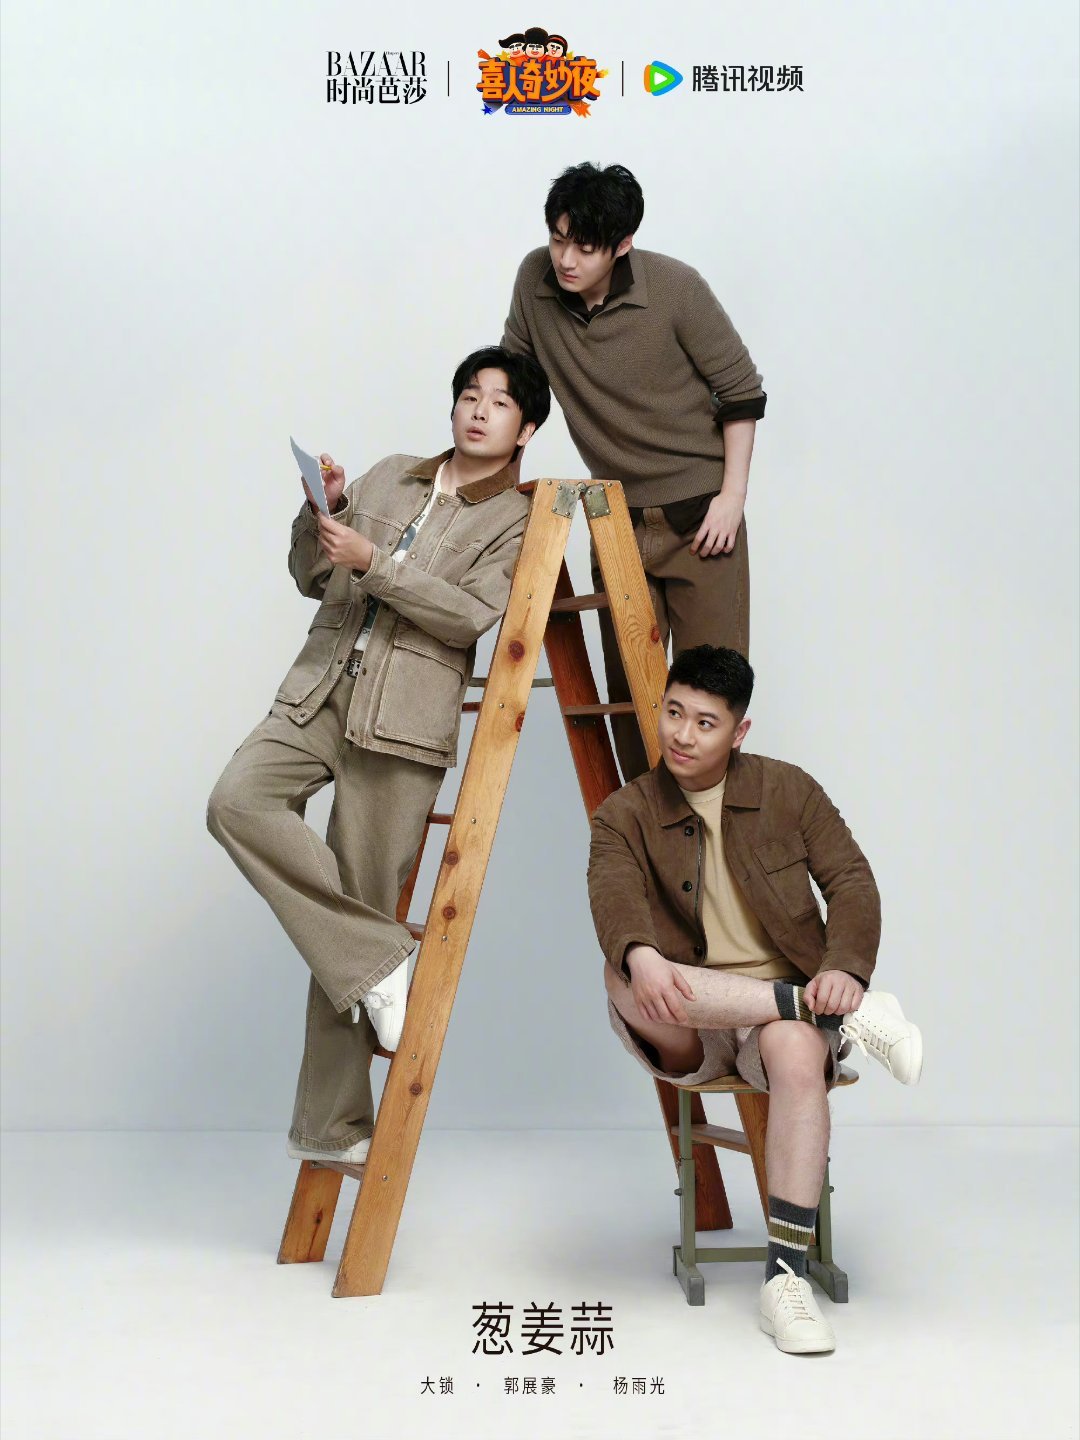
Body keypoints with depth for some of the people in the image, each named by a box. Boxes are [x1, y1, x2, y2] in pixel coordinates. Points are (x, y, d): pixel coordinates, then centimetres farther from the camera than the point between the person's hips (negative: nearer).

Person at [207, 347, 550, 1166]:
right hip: (319, 692, 5)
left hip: (405, 719, -4)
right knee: (238, 802, -24)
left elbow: (473, 614, -9)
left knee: (363, 897, -6)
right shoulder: (390, 476, 19)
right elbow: (312, 578, 18)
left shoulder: (517, 518, 6)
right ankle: (379, 958, -15)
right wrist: (321, 512, 0)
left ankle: (330, 1124, 3)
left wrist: (374, 563, -15)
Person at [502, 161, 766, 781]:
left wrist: (732, 495, -10)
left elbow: (742, 391, -5)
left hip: (699, 514, -3)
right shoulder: (535, 277, -4)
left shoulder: (676, 288, -14)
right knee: (628, 689, 6)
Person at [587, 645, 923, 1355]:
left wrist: (845, 967, -20)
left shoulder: (788, 790, 8)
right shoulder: (625, 813, 4)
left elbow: (851, 880, 2)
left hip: (786, 1008, 0)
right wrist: (640, 956, -41)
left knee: (797, 1051, -37)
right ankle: (847, 1016, -28)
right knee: (622, 979, -34)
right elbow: (614, 894, -17)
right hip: (688, 1026, 0)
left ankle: (787, 1275, -28)